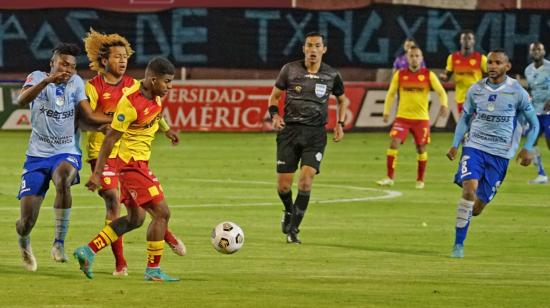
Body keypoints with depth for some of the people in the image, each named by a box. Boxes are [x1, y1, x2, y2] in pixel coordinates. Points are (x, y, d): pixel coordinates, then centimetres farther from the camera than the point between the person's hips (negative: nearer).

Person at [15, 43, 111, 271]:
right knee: (27, 221, -5)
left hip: (67, 153, 1)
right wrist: (47, 81, -36)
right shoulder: (37, 78, -2)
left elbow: (90, 117, 5)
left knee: (63, 179, -38)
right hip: (37, 156, -1)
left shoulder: (76, 83, 7)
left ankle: (59, 243, -31)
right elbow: (21, 100, -22)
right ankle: (24, 242, 34)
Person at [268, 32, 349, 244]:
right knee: (283, 185, -3)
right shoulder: (290, 70, 1)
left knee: (306, 179, -17)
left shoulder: (331, 76, 3)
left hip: (316, 133, 0)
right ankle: (289, 212, 31)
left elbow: (343, 100, 21)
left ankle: (293, 229, -7)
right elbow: (274, 95, 12)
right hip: (290, 130, 0)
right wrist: (274, 115, -6)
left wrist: (340, 124, 8)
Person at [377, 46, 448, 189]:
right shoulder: (400, 75, 2)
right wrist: (386, 112, 4)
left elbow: (441, 92, -1)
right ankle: (389, 178, -10)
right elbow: (391, 94, 11)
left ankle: (420, 180, 23)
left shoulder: (429, 75, -1)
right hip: (402, 117, 0)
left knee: (421, 149, 6)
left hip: (421, 118, 0)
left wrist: (443, 105, -20)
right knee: (394, 143, -14)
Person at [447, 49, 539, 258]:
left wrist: (527, 149, -8)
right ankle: (458, 244, -16)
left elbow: (533, 123, 5)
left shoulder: (517, 92, -3)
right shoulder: (476, 90, 4)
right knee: (469, 188, -22)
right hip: (474, 147, 1)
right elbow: (465, 118, 16)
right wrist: (455, 144, 6)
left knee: (478, 206, -2)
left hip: (500, 154, -1)